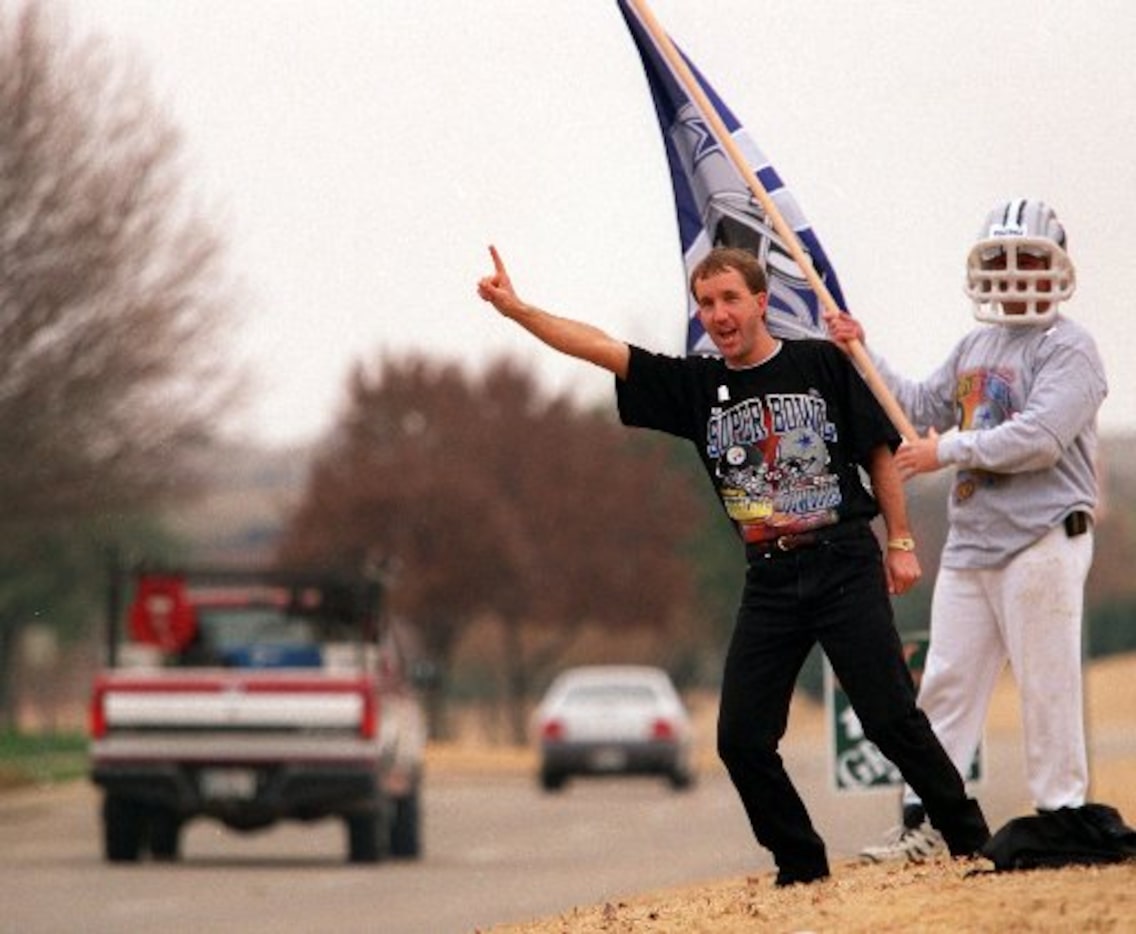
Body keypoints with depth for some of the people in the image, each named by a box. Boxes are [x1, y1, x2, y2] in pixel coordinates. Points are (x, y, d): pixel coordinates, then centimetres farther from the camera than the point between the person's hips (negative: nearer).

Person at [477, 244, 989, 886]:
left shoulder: (824, 363, 0)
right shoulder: (695, 386, 8)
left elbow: (880, 452, 5)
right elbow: (601, 348, 2)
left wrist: (901, 543, 2)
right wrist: (517, 310, -8)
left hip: (844, 565, -4)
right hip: (770, 583, 4)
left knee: (892, 719, -9)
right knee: (743, 740, -3)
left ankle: (972, 841, 4)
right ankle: (803, 868, 10)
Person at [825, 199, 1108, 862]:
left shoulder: (1068, 348, -8)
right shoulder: (976, 347, 19)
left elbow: (1041, 436, -20)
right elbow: (922, 410, 25)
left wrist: (950, 451, -17)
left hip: (1042, 540, -8)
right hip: (971, 539, 8)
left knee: (1048, 684, -5)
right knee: (946, 683, 7)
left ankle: (1064, 819, 1)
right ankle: (923, 821, 10)